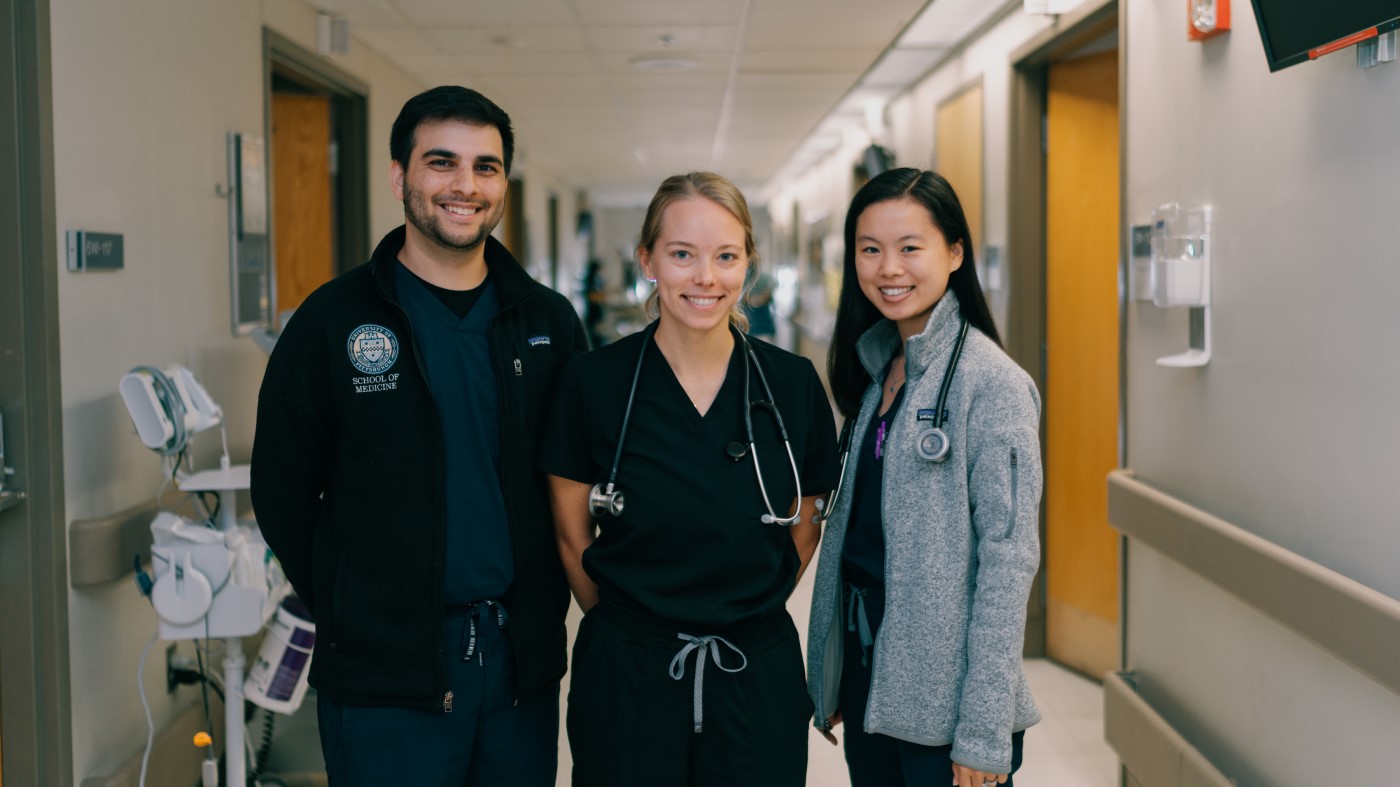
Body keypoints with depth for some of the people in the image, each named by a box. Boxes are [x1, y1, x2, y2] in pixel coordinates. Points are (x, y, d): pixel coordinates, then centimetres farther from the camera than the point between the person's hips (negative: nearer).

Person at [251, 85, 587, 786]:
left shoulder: (549, 321, 5)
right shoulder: (334, 322, -4)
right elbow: (282, 491, -1)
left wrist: (545, 599, 5)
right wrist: (353, 612, -1)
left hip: (524, 659, 3)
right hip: (384, 673, -3)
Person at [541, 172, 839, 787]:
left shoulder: (793, 384, -3)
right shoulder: (594, 382, -8)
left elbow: (803, 529, 8)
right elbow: (573, 537, 0)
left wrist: (743, 615, 8)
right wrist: (631, 620, 7)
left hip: (759, 674, 2)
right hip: (625, 674, -1)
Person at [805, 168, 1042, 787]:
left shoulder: (991, 382, -14)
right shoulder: (874, 368, 8)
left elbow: (1008, 558, -16)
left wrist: (984, 730, -18)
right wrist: (828, 682, 12)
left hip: (945, 704, -7)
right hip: (866, 676, 7)